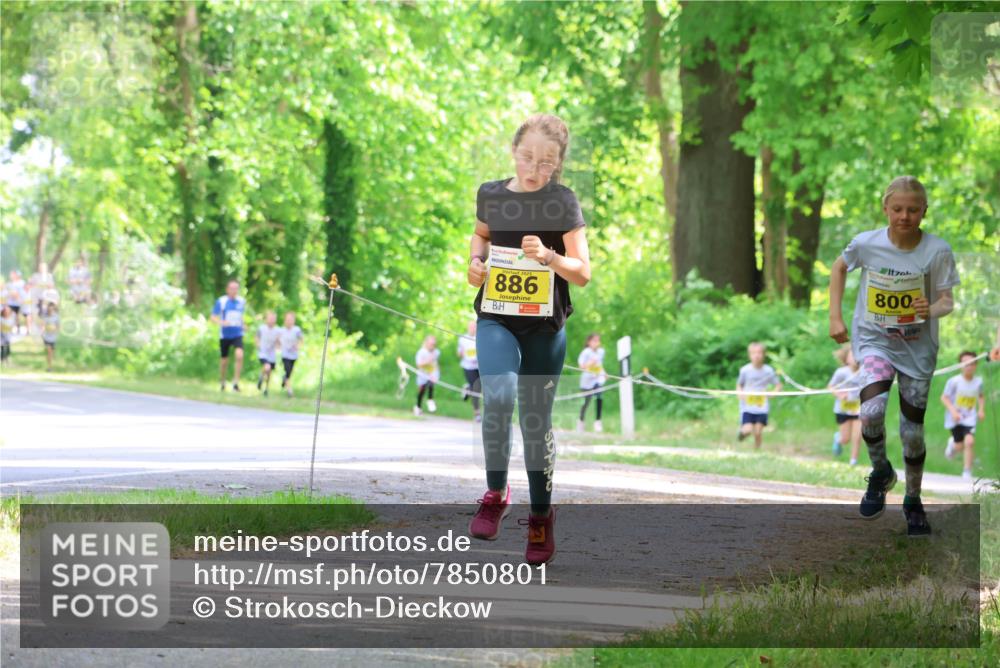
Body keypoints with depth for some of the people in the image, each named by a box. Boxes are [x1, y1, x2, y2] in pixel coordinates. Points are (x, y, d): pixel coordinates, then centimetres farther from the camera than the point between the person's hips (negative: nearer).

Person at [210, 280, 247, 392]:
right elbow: (213, 317, -6)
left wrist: (242, 325, 11)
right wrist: (221, 322, -25)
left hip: (237, 335, 1)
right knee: (224, 360, 7)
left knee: (239, 356, -22)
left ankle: (236, 383, -17)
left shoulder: (242, 301, 4)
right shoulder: (221, 301, -7)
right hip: (225, 335, -1)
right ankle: (222, 381, 33)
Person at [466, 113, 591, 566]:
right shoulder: (491, 194, 2)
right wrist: (475, 261, 5)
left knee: (537, 419, 7)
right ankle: (496, 494, -6)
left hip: (545, 326, -1)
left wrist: (548, 256, -25)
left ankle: (541, 516, 24)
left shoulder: (562, 201, -6)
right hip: (496, 319, 1)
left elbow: (582, 272, -7)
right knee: (498, 396, -25)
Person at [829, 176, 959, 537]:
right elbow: (839, 268, 7)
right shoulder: (866, 243, -13)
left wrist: (933, 309, -34)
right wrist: (835, 316, 2)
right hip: (874, 340, 0)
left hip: (918, 347, 0)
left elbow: (947, 301, -11)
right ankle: (880, 471, 4)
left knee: (913, 432, 8)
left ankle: (913, 501, 33)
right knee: (871, 411, -26)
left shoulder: (937, 250, -16)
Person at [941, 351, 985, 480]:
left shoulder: (978, 381, -5)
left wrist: (982, 409, 0)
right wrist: (953, 411, -21)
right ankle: (953, 444, 45)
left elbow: (981, 396, 16)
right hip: (954, 419, -1)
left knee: (969, 441, -19)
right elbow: (944, 397, -8)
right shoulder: (954, 381, -16)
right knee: (960, 446, 5)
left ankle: (967, 471, -3)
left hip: (969, 418, 1)